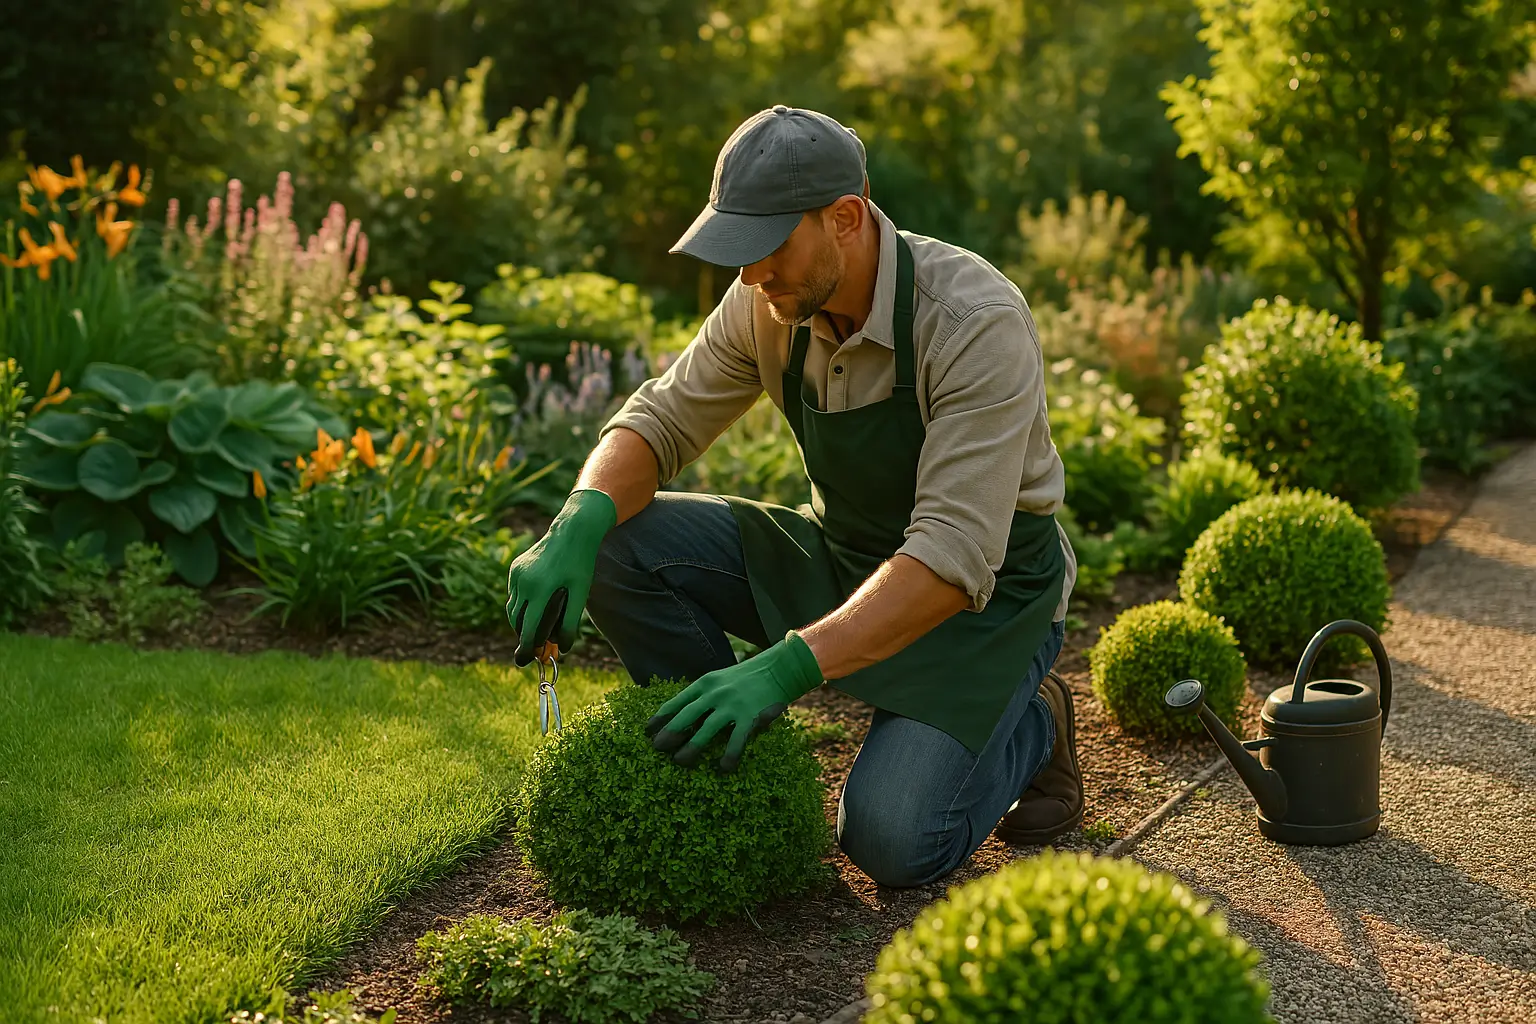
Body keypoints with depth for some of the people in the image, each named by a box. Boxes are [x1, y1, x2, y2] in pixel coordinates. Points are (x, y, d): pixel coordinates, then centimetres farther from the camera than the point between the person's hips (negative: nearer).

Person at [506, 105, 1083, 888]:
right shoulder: (770, 301, -12)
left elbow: (954, 556, -36)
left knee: (890, 840, -24)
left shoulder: (976, 322, -31)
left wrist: (786, 668, -46)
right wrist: (578, 524, -26)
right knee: (622, 548, -15)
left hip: (984, 587, -5)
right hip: (840, 554, 5)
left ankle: (1026, 723, 7)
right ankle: (719, 752, 3)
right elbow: (663, 418, -3)